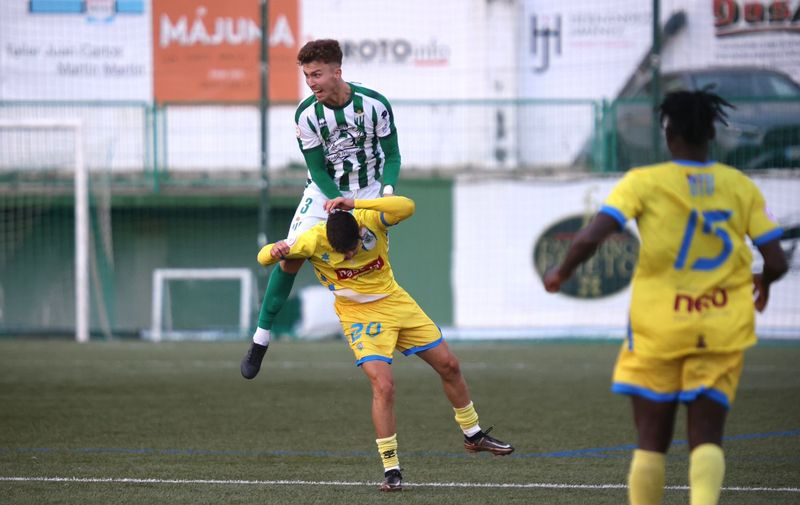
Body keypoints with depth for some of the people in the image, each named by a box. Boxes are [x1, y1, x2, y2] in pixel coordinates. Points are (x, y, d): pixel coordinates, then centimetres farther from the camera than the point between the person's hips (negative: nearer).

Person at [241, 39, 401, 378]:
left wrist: (387, 191, -25)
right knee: (291, 256, -13)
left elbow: (392, 155, -7)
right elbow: (318, 169, -12)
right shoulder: (306, 114, -16)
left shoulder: (374, 104, -18)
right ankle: (261, 339, -5)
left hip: (370, 191, 0)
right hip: (324, 191, 0)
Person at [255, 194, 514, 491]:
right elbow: (264, 258, -23)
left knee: (449, 366, 10)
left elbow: (407, 207, -39)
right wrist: (275, 252, -48)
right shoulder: (315, 241, -24)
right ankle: (391, 470, -11)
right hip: (359, 315, -4)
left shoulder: (370, 219, -21)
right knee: (383, 385, -22)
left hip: (395, 301, 4)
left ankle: (474, 436, 34)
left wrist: (356, 204, -47)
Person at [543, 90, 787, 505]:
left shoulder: (644, 183, -6)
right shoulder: (741, 187, 2)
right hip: (722, 331, 2)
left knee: (652, 441, 8)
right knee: (706, 438, 2)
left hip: (657, 329, -2)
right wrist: (763, 283, 24)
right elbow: (776, 263, 1)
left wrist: (561, 273, 3)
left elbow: (589, 238, -16)